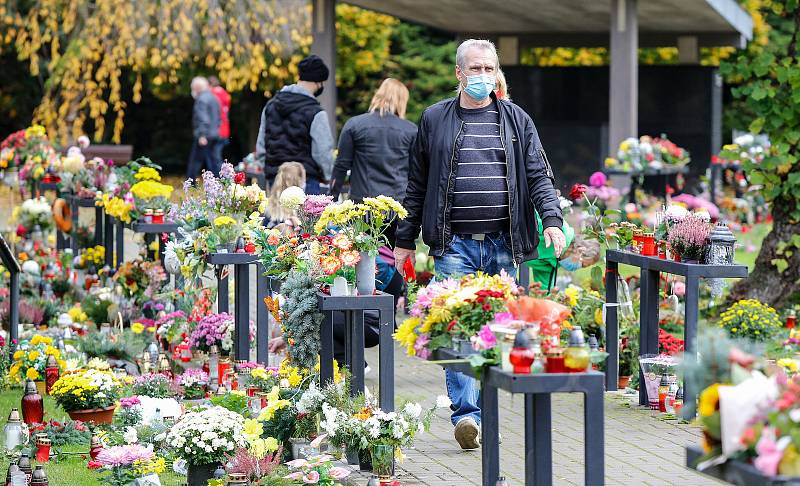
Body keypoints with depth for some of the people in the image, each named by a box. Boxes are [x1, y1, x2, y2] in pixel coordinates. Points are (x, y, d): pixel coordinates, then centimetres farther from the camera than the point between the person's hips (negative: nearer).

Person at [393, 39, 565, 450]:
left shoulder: (516, 120, 11)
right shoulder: (435, 120, 9)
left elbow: (538, 176, 6)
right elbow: (417, 185, 13)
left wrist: (552, 220, -11)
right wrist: (404, 241, 12)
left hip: (504, 246, 2)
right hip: (454, 245, -1)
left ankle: (485, 413, 16)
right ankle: (468, 414, -20)